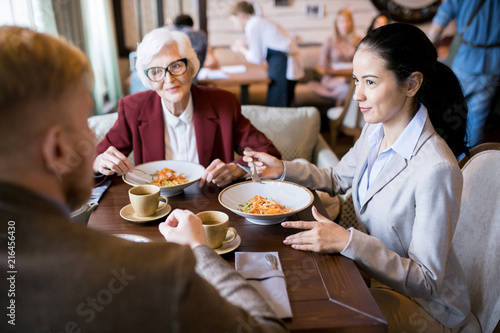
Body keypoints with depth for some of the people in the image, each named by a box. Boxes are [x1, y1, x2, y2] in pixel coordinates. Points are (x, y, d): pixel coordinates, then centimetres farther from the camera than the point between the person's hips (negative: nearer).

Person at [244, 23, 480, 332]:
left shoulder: (436, 169, -31)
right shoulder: (375, 131, -6)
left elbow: (427, 280, -25)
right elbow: (338, 179, 13)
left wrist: (348, 241, -35)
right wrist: (283, 169, 0)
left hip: (425, 304, -6)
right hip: (374, 272, 7)